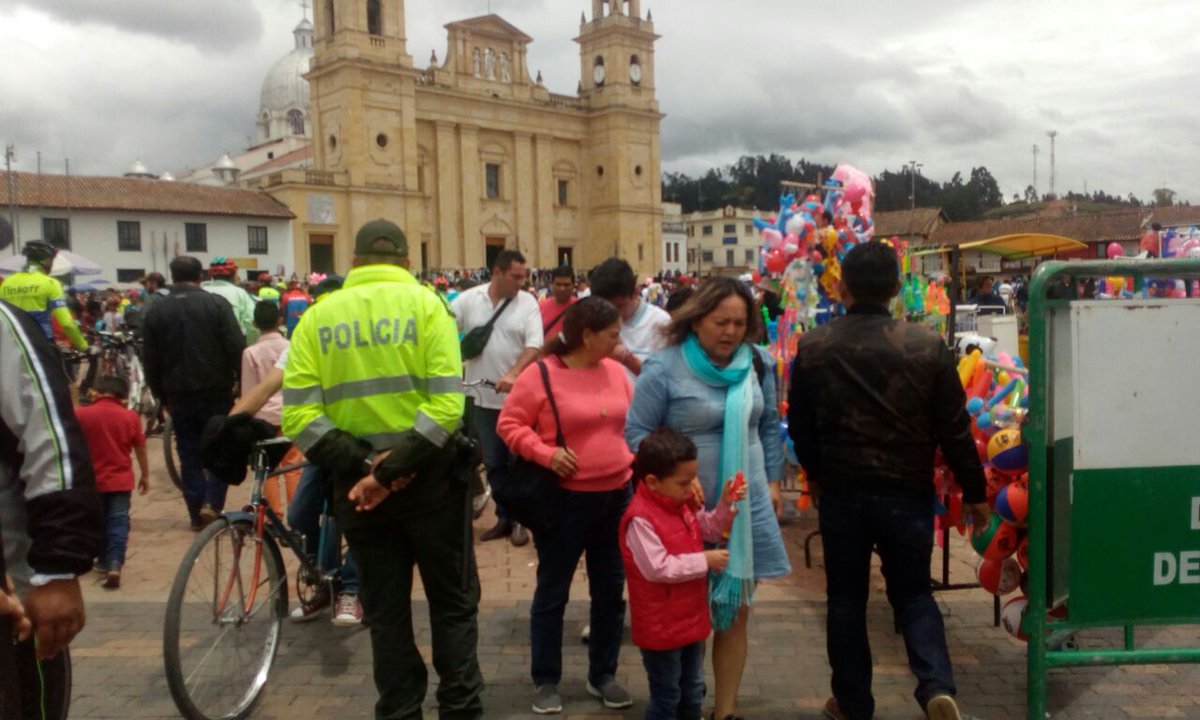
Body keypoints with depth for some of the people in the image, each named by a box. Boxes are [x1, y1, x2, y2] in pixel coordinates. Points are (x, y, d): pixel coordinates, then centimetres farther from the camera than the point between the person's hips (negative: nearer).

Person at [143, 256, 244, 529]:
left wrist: (162, 395, 16)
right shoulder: (216, 303, -5)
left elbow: (150, 361, 7)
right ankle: (212, 502, -4)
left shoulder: (156, 311, 5)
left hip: (179, 395, 2)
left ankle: (197, 514, 12)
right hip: (217, 391, -2)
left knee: (189, 455, 9)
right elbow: (237, 347, -11)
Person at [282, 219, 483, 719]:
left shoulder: (317, 316, 1)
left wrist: (363, 466, -11)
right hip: (429, 477, -2)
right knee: (453, 604, 15)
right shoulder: (425, 303, -5)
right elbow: (446, 405, -17)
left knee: (385, 613, 16)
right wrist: (392, 469, -15)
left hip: (356, 483, 2)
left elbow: (298, 416, -8)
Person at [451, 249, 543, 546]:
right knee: (493, 462, 12)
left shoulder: (528, 303, -5)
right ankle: (504, 517, 26)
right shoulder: (469, 299, -1)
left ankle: (519, 519, 20)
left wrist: (513, 374, -27)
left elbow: (534, 345, -13)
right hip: (483, 396, 2)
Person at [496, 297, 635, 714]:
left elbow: (632, 420, 14)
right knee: (552, 592, 8)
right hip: (564, 498, -5)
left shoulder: (614, 370, 3)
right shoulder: (541, 374, -13)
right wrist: (546, 454, -21)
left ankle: (602, 675, 31)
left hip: (616, 495, 6)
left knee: (610, 591, 14)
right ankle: (546, 681, 25)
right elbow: (509, 425, -10)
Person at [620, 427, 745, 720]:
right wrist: (705, 561, -26)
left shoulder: (684, 504, 1)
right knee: (666, 696, 9)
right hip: (660, 626, -8)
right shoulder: (640, 519, -27)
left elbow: (709, 530, 14)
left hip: (691, 616, 8)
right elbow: (658, 568, -32)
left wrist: (725, 505, -4)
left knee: (693, 690, 23)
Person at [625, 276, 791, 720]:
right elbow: (637, 433, -10)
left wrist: (773, 481, 10)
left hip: (748, 506, 4)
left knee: (736, 612, 11)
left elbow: (768, 426, 12)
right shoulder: (664, 369, -13)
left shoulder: (758, 363, 2)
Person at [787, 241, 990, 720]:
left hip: (841, 491, 0)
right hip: (908, 492, 0)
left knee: (846, 598, 14)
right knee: (913, 593, 17)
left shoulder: (813, 347, -5)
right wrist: (974, 492, 8)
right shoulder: (928, 346, -9)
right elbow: (955, 430, -5)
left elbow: (800, 426, 4)